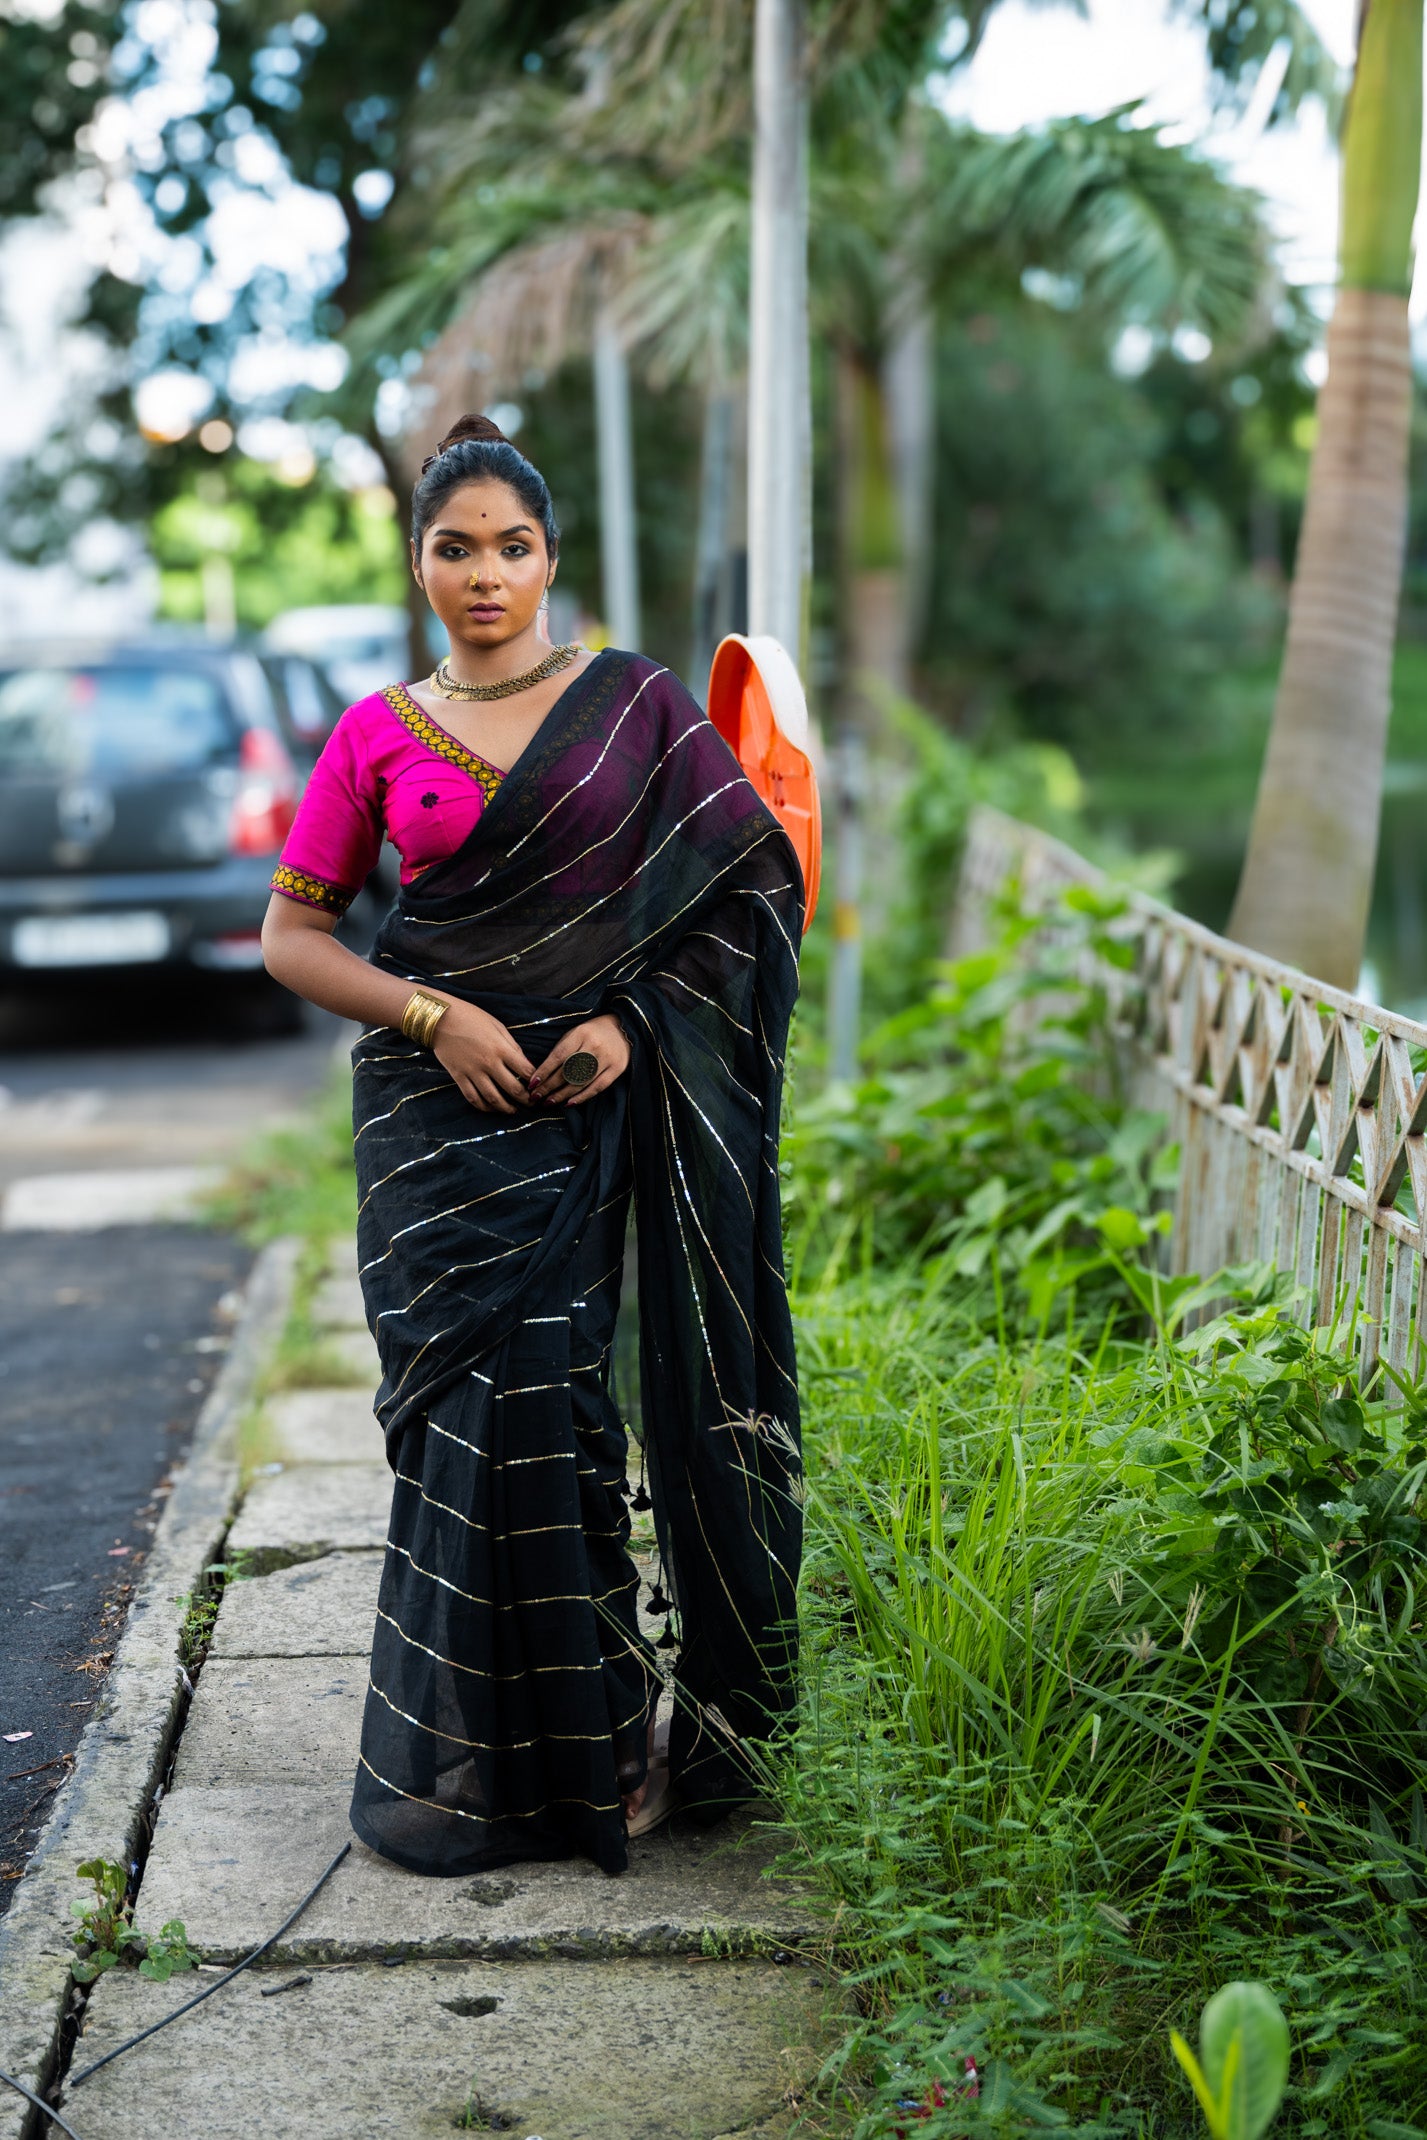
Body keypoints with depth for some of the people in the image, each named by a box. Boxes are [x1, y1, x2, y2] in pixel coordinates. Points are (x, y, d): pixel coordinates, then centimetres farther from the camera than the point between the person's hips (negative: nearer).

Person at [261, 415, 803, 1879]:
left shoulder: (636, 703, 4)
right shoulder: (375, 737, 6)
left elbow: (754, 877, 4)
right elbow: (290, 935, 7)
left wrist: (632, 1019, -7)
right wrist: (433, 1014, -8)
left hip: (593, 1101, -1)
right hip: (440, 1101, 1)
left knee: (542, 1397, -4)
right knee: (474, 1401, -3)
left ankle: (566, 1749, 13)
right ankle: (469, 1756, 11)